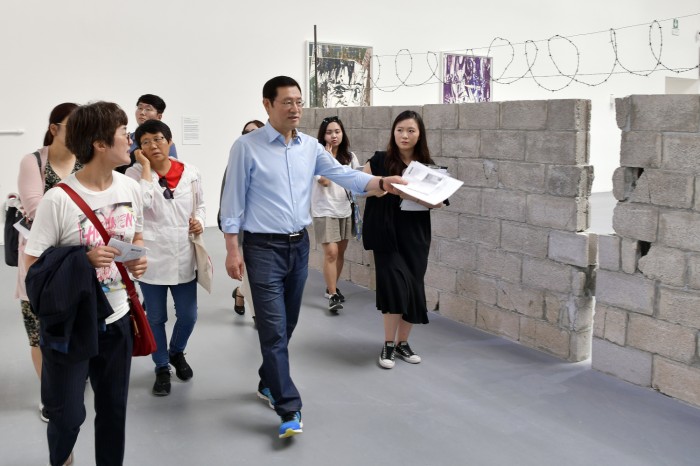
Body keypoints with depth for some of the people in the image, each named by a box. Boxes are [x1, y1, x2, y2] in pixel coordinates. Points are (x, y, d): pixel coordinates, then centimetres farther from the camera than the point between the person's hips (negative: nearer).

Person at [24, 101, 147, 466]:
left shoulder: (130, 189, -1)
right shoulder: (58, 199, -19)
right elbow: (33, 264, -13)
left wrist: (139, 260, -6)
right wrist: (83, 259, -25)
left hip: (117, 317, 5)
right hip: (70, 323, -5)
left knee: (113, 408, 17)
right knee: (67, 414, 7)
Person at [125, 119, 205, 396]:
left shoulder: (190, 173, 2)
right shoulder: (135, 173, -5)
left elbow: (199, 204, 16)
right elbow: (142, 202, -24)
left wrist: (199, 221, -4)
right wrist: (146, 167, -17)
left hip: (184, 257, 2)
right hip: (151, 258, -2)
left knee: (188, 316, 10)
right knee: (156, 318, 11)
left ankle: (176, 352, 41)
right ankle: (162, 368, 30)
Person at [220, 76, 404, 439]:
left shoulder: (310, 147, 7)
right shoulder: (246, 147, -8)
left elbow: (342, 175, -1)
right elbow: (233, 200, -7)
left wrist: (382, 182, -17)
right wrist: (232, 252, -10)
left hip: (299, 245, 6)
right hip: (264, 247, -5)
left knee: (287, 325, 15)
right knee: (274, 329, -6)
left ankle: (269, 384, 35)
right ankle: (289, 409, -2)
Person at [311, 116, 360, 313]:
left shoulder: (349, 156, 6)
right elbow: (324, 180, -21)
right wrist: (329, 155, -17)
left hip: (344, 209, 6)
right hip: (325, 210, -5)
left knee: (340, 252, 13)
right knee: (331, 252, -11)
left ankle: (332, 287, 30)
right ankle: (332, 296, -2)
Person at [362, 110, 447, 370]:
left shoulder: (427, 167, 3)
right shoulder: (379, 161, -4)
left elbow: (438, 202, 3)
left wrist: (414, 197, -17)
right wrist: (378, 187, -17)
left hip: (415, 236, 3)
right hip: (386, 235, -3)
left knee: (413, 289, 6)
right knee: (396, 285, -12)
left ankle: (402, 343, 24)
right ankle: (388, 345, 6)